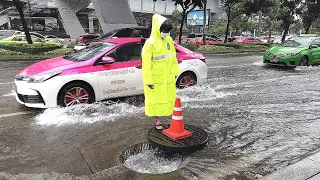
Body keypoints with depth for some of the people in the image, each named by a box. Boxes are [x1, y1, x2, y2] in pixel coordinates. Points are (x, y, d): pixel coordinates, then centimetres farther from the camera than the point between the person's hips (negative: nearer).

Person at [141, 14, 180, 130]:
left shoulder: (169, 40, 4)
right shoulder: (150, 43, -15)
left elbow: (173, 58, 14)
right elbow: (146, 63, -15)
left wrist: (175, 71, 15)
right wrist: (148, 80, -17)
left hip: (169, 77, 6)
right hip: (156, 79, -6)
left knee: (170, 97, 15)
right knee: (156, 99, 7)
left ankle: (172, 115, 32)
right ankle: (157, 121, 23)